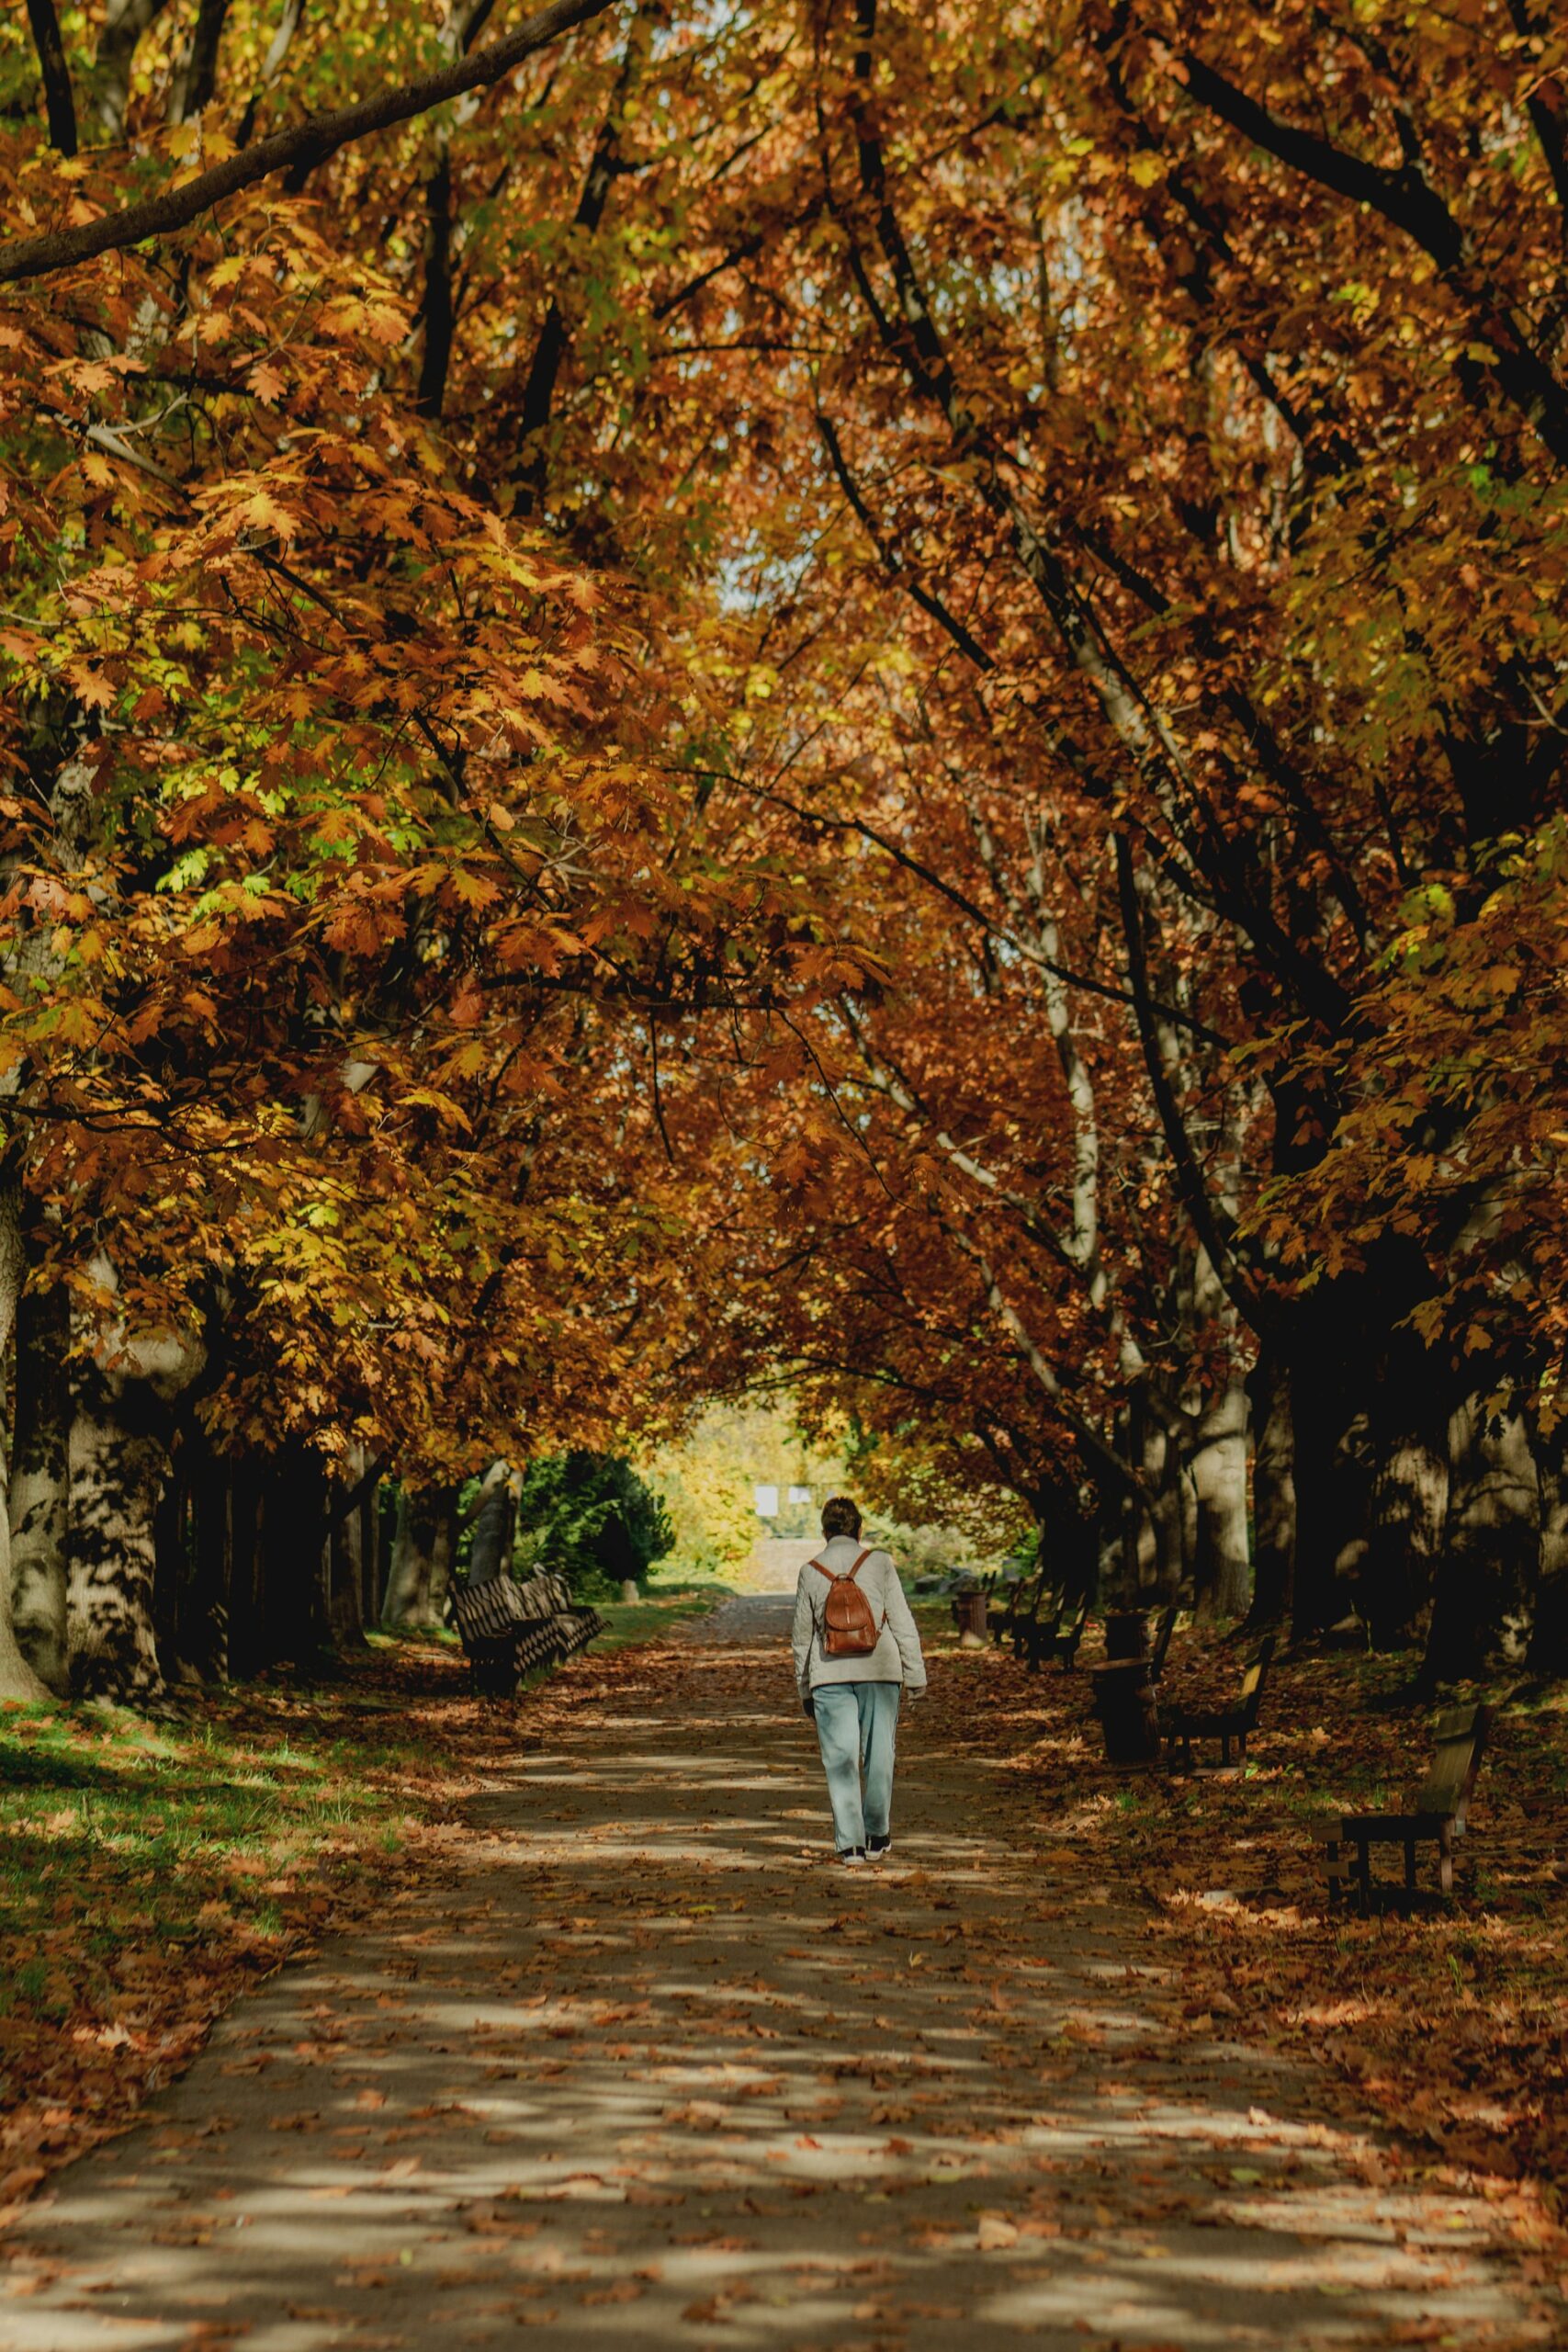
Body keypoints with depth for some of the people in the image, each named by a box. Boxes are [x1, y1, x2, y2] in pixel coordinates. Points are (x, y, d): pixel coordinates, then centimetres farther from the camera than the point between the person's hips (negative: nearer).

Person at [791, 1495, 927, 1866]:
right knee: (878, 1755, 10)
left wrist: (804, 1689, 19)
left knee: (840, 1758, 2)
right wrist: (915, 1674, 6)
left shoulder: (810, 1571, 5)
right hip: (879, 1669, -1)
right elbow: (902, 1622, 0)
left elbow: (802, 1636, 10)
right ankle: (877, 1835, 17)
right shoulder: (879, 1563, 1)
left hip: (829, 1674, 1)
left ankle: (850, 1843, -4)